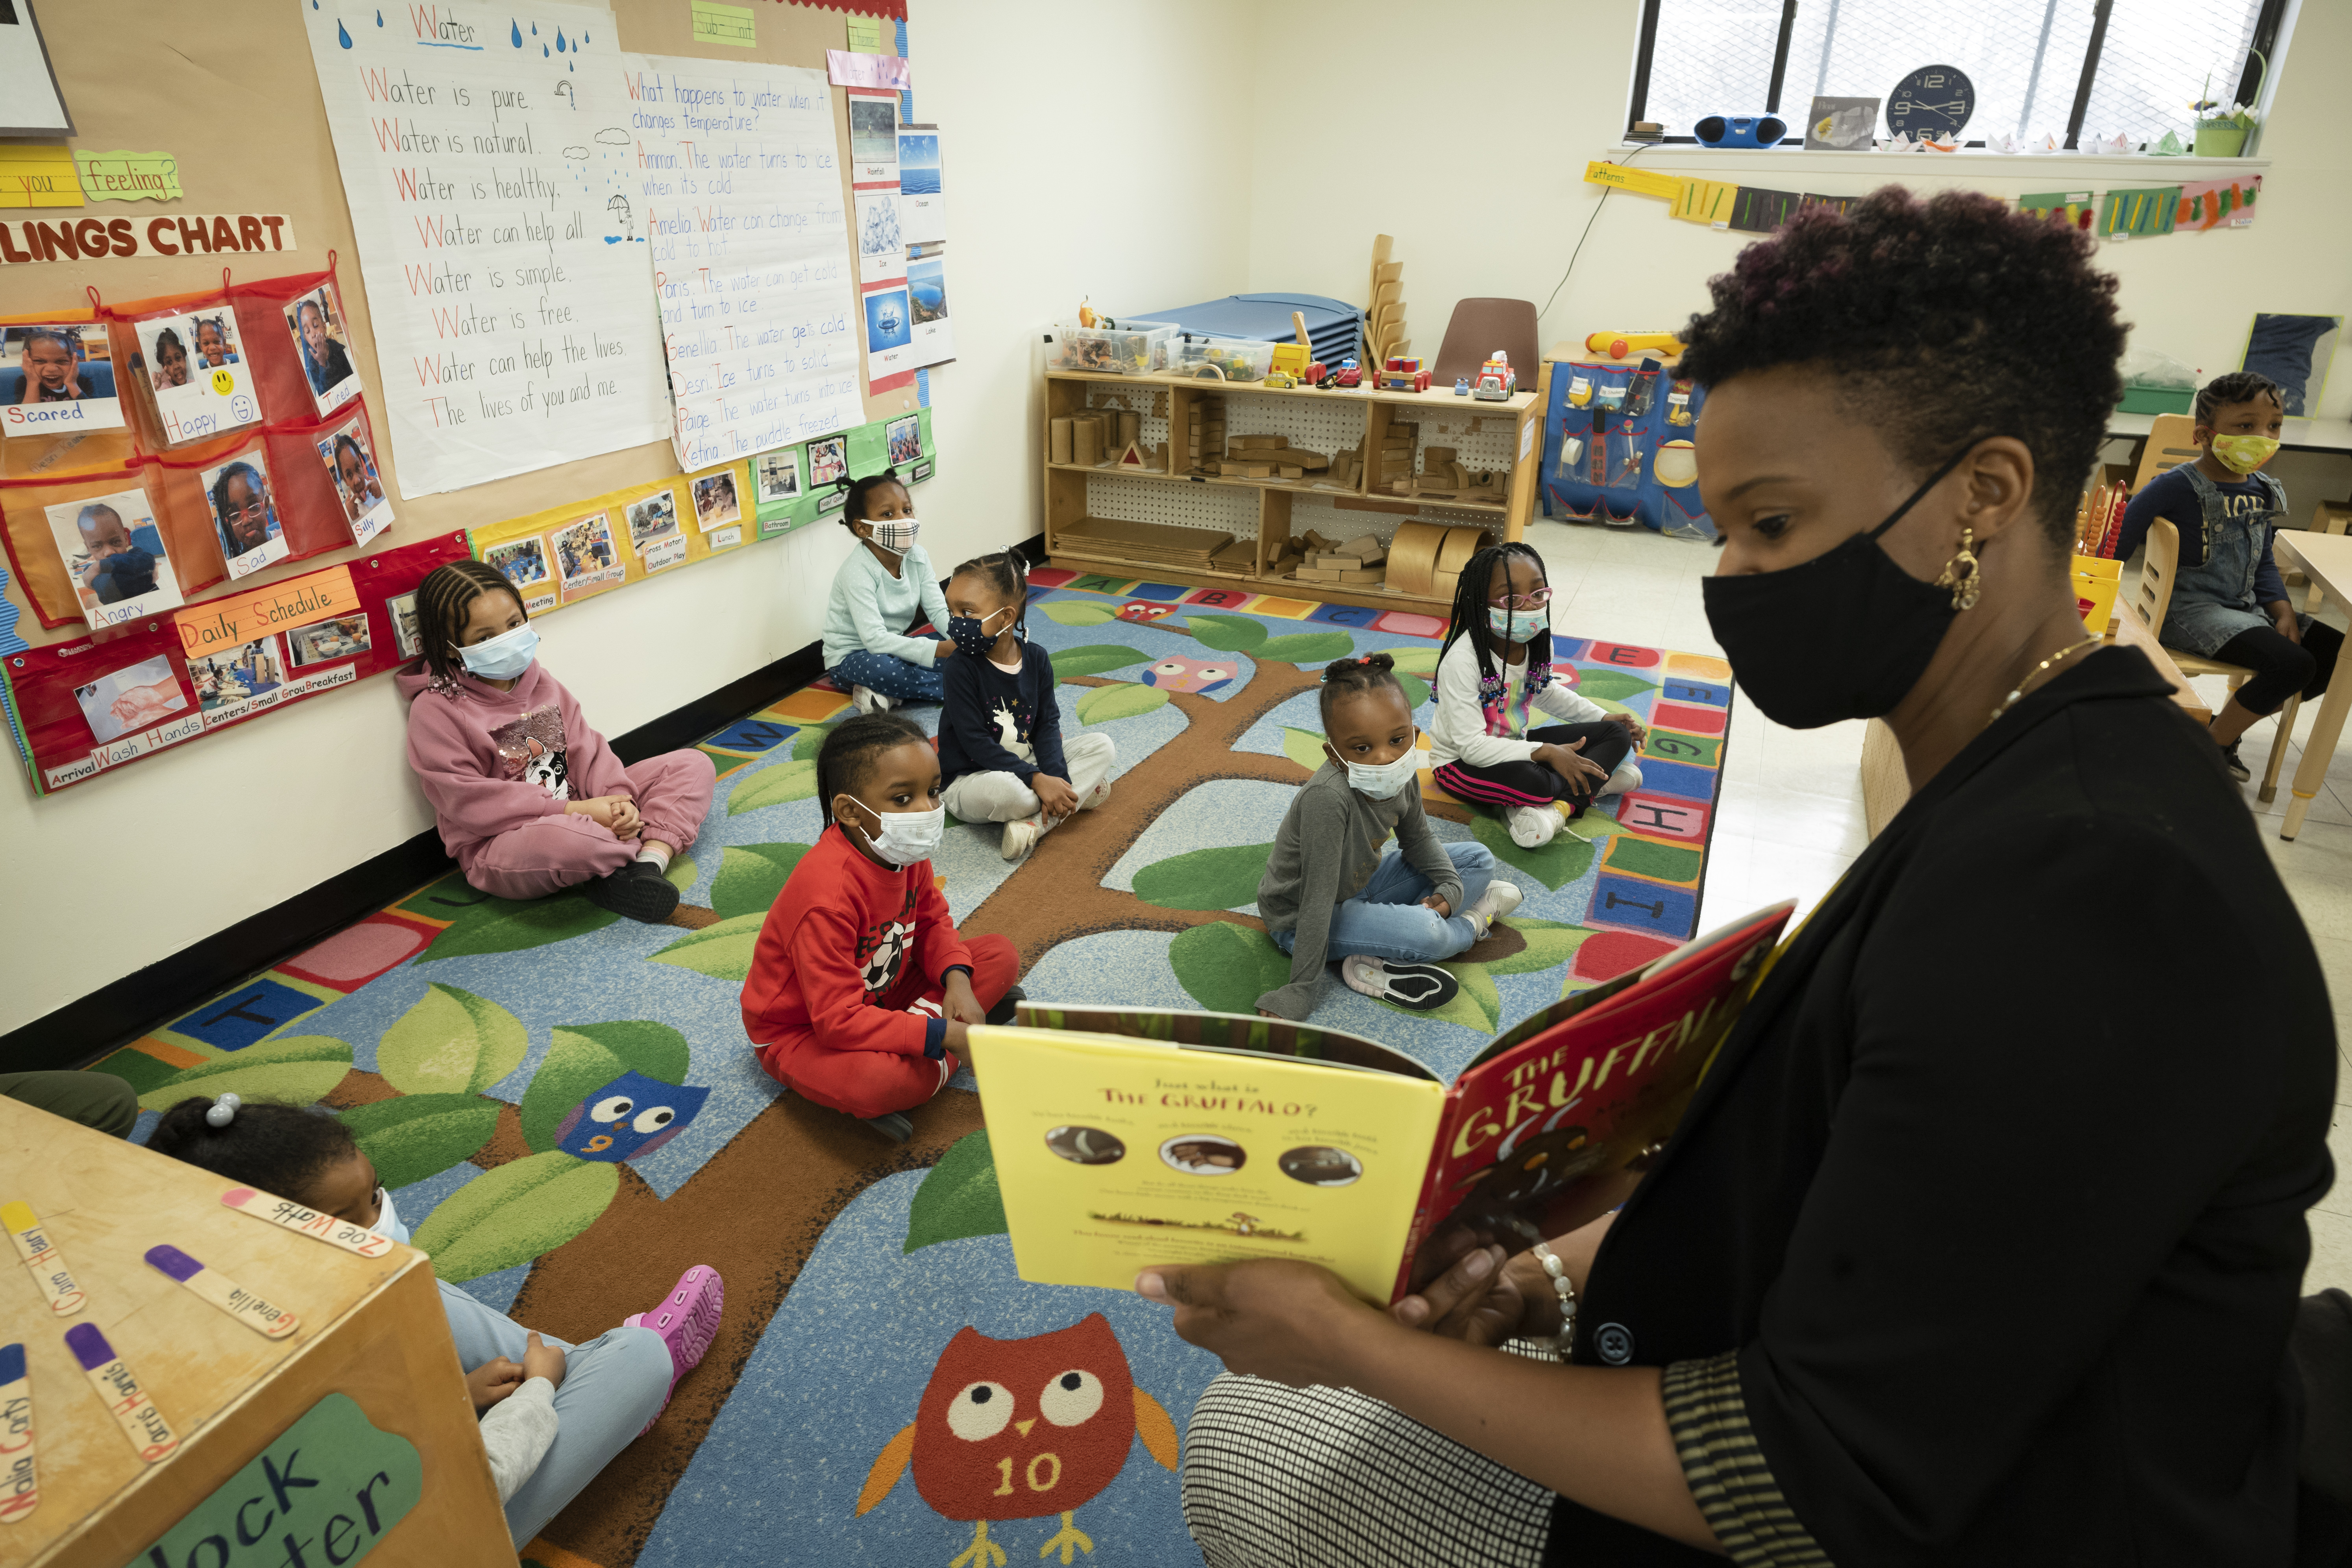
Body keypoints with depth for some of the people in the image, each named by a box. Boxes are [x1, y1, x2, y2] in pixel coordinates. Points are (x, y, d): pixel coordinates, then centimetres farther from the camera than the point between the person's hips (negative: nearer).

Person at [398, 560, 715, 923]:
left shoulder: (540, 683, 10)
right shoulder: (435, 710, -11)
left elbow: (585, 749, 4)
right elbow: (470, 801, -18)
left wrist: (617, 798, -18)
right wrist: (572, 810, -24)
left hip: (578, 808, 7)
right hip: (497, 845, -7)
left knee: (693, 765, -2)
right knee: (562, 838, -46)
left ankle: (648, 865, -25)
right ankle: (644, 849, -13)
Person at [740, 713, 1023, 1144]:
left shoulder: (907, 852, -11)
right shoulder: (827, 896, -36)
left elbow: (931, 919, 7)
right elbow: (837, 1020, -36)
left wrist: (957, 979, -13)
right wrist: (943, 1035, -38)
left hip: (880, 990, 8)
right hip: (803, 1032, -8)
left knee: (1000, 955, -1)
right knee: (880, 1082, -41)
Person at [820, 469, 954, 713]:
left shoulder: (917, 557, -4)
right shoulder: (858, 571, -26)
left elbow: (939, 611, -5)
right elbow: (875, 639, -33)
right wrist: (940, 649, -40)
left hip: (893, 647, 7)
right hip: (849, 659, -7)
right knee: (881, 668, -41)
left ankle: (888, 691, -17)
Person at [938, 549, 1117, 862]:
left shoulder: (1037, 658, -4)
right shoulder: (961, 668, -18)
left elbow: (1048, 723, -1)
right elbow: (976, 744, -21)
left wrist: (1054, 776, -20)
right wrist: (1037, 780, -27)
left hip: (1028, 763, 7)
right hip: (972, 778, -6)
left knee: (1103, 747, -6)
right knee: (998, 791, -42)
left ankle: (1034, 824, -23)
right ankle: (1080, 793, -14)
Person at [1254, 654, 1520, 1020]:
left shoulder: (1402, 778, -13)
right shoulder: (1328, 798, -36)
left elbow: (1417, 838, 11)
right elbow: (1318, 899, -32)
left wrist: (1450, 886, -6)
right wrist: (1301, 990, -28)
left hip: (1360, 885, 9)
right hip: (1298, 917, -9)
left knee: (1479, 859, 10)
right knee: (1425, 934, -31)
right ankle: (1473, 920, 7)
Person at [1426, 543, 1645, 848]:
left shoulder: (1537, 643, -6)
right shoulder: (1462, 661, -30)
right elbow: (1471, 746, -32)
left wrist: (1603, 717, 13)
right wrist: (1546, 753, -34)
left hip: (1514, 746, 8)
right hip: (1461, 761, -8)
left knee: (1617, 734, -1)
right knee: (1529, 780, -40)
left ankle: (1559, 806, -21)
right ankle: (1598, 782, -10)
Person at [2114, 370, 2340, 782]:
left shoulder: (2266, 491, 10)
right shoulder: (2176, 486, -15)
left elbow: (2263, 562, 18)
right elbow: (2115, 546, -15)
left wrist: (2283, 611, 3)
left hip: (2245, 609, 9)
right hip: (2189, 610, -9)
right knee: (2292, 664, -25)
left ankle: (2226, 726, 9)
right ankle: (2212, 748, -2)